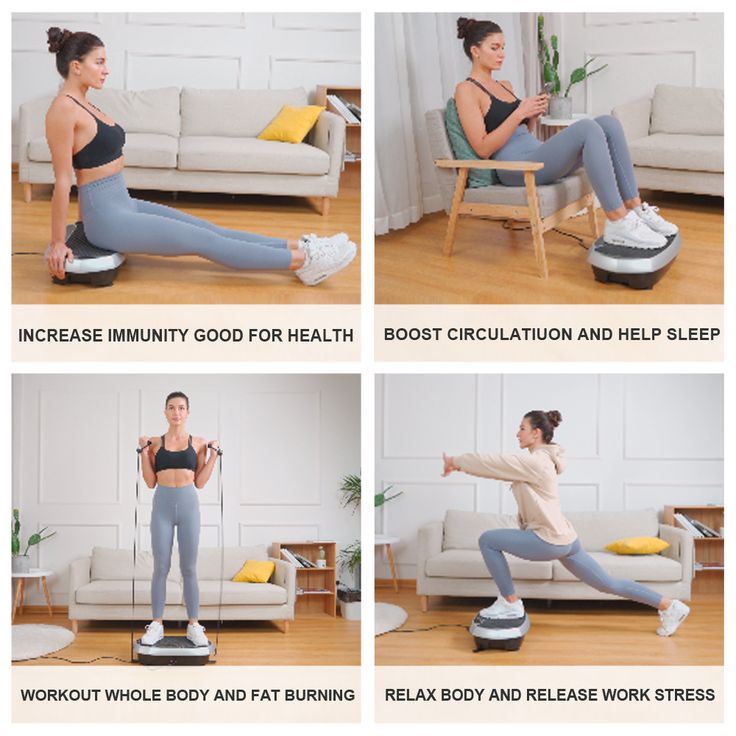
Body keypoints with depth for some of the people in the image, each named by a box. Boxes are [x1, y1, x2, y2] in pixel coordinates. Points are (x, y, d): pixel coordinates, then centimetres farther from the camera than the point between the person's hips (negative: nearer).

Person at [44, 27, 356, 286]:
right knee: (205, 242, -5)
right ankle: (304, 262, -2)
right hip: (108, 219, -10)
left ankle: (300, 248, 10)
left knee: (209, 230, 8)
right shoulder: (63, 110, -20)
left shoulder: (81, 104, 11)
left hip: (123, 205, 10)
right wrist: (57, 243, -18)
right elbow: (62, 181, -20)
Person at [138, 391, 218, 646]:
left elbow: (199, 482, 4)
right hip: (162, 504, 0)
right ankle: (157, 624, 8)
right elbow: (150, 482, 4)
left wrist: (213, 454, 0)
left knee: (189, 568, 2)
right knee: (160, 567, 1)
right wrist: (143, 452, -2)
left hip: (188, 504, 0)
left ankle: (194, 625, 7)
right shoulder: (155, 443, 5)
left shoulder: (198, 443, 6)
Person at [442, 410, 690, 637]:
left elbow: (494, 463, -14)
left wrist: (456, 461, -2)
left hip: (550, 540, -10)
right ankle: (670, 606, 14)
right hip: (564, 539, 10)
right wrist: (460, 464, 15)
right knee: (609, 584, 13)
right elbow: (498, 466, 20)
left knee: (488, 540, -4)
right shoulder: (541, 460, 14)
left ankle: (510, 603, 1)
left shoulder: (534, 462, -15)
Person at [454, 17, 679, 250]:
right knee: (587, 129, -30)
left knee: (608, 123, -12)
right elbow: (483, 148, -12)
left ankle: (635, 208, -17)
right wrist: (519, 113, -15)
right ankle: (618, 223, -35)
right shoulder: (466, 90, -3)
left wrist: (533, 115, 5)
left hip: (536, 157, 9)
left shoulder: (505, 86, 23)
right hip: (516, 168, -9)